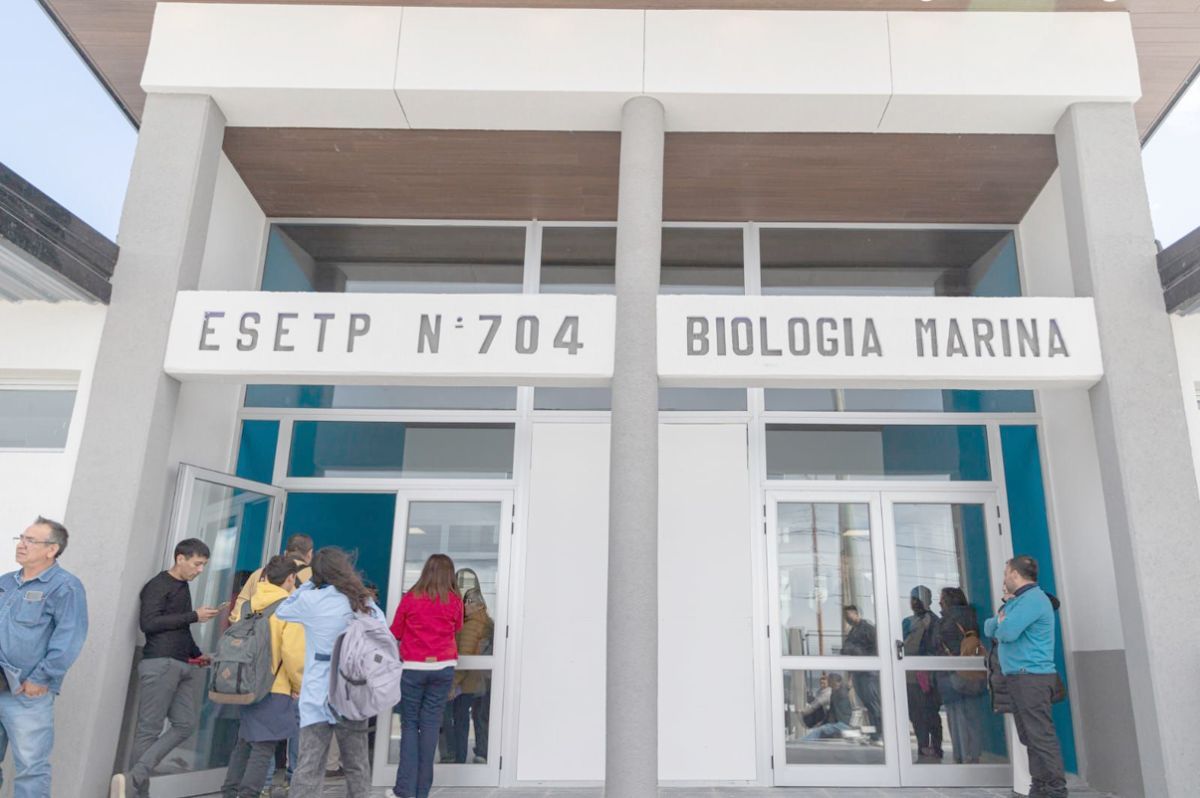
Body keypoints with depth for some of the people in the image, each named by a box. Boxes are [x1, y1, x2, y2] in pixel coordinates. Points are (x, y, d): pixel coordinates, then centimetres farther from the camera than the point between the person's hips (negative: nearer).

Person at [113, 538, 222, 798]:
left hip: (184, 665, 8)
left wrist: (197, 653, 19)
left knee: (185, 725, -4)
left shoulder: (183, 586, 20)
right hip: (160, 664, -8)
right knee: (149, 729, -5)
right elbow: (148, 623, -17)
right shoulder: (158, 586, -4)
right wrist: (194, 616, -16)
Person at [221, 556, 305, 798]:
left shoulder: (251, 604, 6)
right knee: (263, 748, -1)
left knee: (244, 743, 19)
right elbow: (293, 652, -19)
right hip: (275, 688, -7)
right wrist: (299, 685, -6)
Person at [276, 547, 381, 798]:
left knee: (309, 767, -2)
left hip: (319, 693, -3)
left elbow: (281, 611, 12)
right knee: (357, 766, 13)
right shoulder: (366, 602, 3)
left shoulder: (311, 600, -6)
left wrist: (308, 584, 14)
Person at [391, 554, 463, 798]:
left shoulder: (410, 598, -3)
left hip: (413, 667, -1)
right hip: (443, 668, 1)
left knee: (410, 724, 7)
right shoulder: (455, 601, -1)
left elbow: (395, 632, 7)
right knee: (431, 724, 5)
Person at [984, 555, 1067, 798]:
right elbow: (989, 628, 17)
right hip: (1018, 678, 10)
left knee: (1042, 736, -9)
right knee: (1029, 737, 11)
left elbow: (1006, 632, -21)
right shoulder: (1015, 601, 20)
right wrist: (1000, 622, -3)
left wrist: (1000, 626, 1)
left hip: (1032, 678, -10)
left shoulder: (1033, 598, -12)